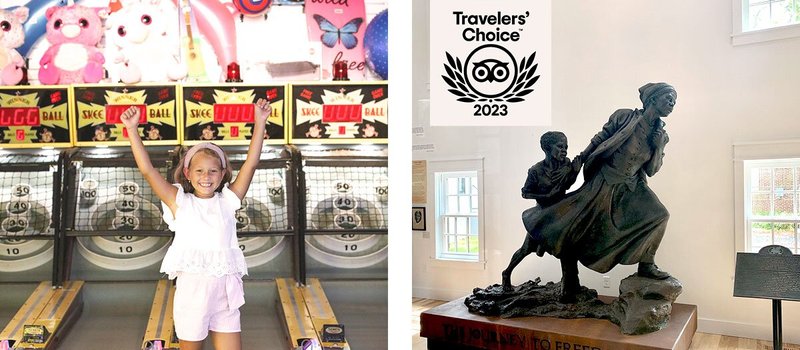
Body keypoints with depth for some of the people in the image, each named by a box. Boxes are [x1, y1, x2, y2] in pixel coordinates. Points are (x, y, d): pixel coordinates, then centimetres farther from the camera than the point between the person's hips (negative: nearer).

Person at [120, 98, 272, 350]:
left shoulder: (228, 201, 4)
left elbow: (251, 163, -2)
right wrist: (132, 130, -9)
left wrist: (260, 123, -6)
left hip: (225, 294, 1)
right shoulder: (180, 202, 2)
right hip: (191, 291, -1)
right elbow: (147, 170, -5)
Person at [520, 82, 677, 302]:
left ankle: (646, 265, -2)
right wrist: (579, 160, -1)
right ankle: (569, 283, 9)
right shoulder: (623, 117, -9)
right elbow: (598, 140, 0)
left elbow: (651, 170, 4)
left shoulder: (662, 135, 4)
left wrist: (659, 148, -11)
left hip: (631, 186, 4)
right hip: (603, 183, -4)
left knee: (659, 215, -21)